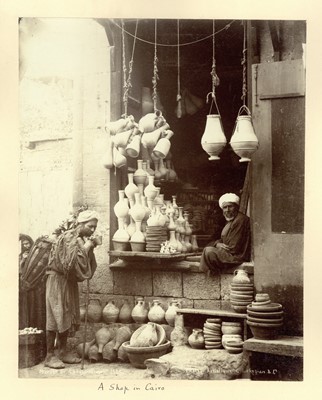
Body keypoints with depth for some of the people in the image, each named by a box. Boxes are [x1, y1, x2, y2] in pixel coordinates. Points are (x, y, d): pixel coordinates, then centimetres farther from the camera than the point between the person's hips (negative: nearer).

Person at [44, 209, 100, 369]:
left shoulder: (82, 239, 7)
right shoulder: (68, 238, -18)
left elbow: (89, 265, 6)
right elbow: (71, 264, -26)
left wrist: (91, 247, -7)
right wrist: (86, 247, -21)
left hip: (70, 282, 9)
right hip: (58, 280, -9)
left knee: (68, 317, 11)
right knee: (55, 317, -5)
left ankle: (62, 352, 21)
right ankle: (50, 356, 1)